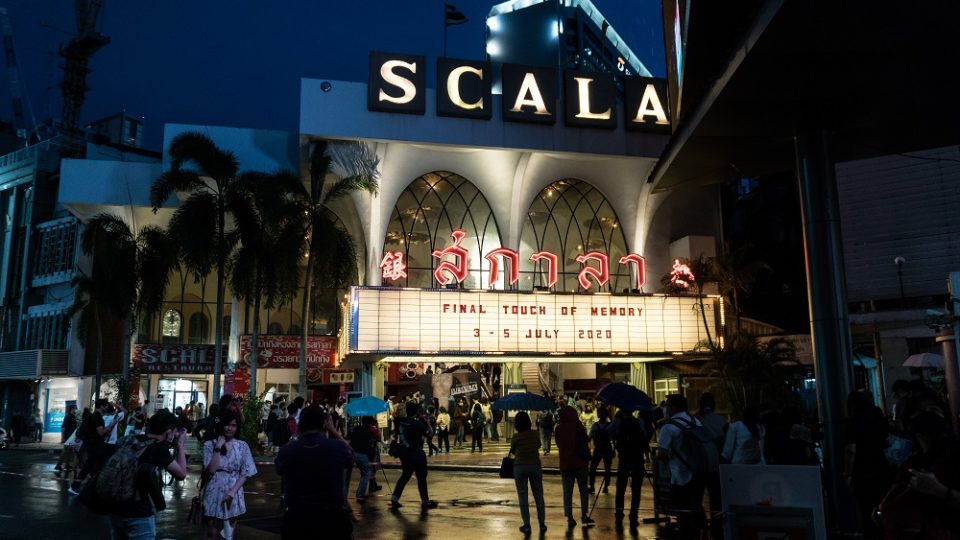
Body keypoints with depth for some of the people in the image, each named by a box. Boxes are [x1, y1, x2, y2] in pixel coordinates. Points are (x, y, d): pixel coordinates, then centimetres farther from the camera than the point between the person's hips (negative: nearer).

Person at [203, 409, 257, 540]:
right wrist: (218, 448, -17)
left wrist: (232, 491, -12)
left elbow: (245, 473, 0)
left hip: (233, 495, 1)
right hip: (215, 493, -1)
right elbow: (211, 470, -13)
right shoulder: (210, 444, -3)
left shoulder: (242, 446, 1)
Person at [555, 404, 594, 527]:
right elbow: (584, 444, -7)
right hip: (579, 463, -2)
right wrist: (587, 458, 6)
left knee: (567, 491, 7)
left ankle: (569, 517, 6)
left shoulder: (558, 429, -1)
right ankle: (584, 515, 8)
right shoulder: (578, 427, -9)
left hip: (565, 464, 2)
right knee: (583, 489, 10)